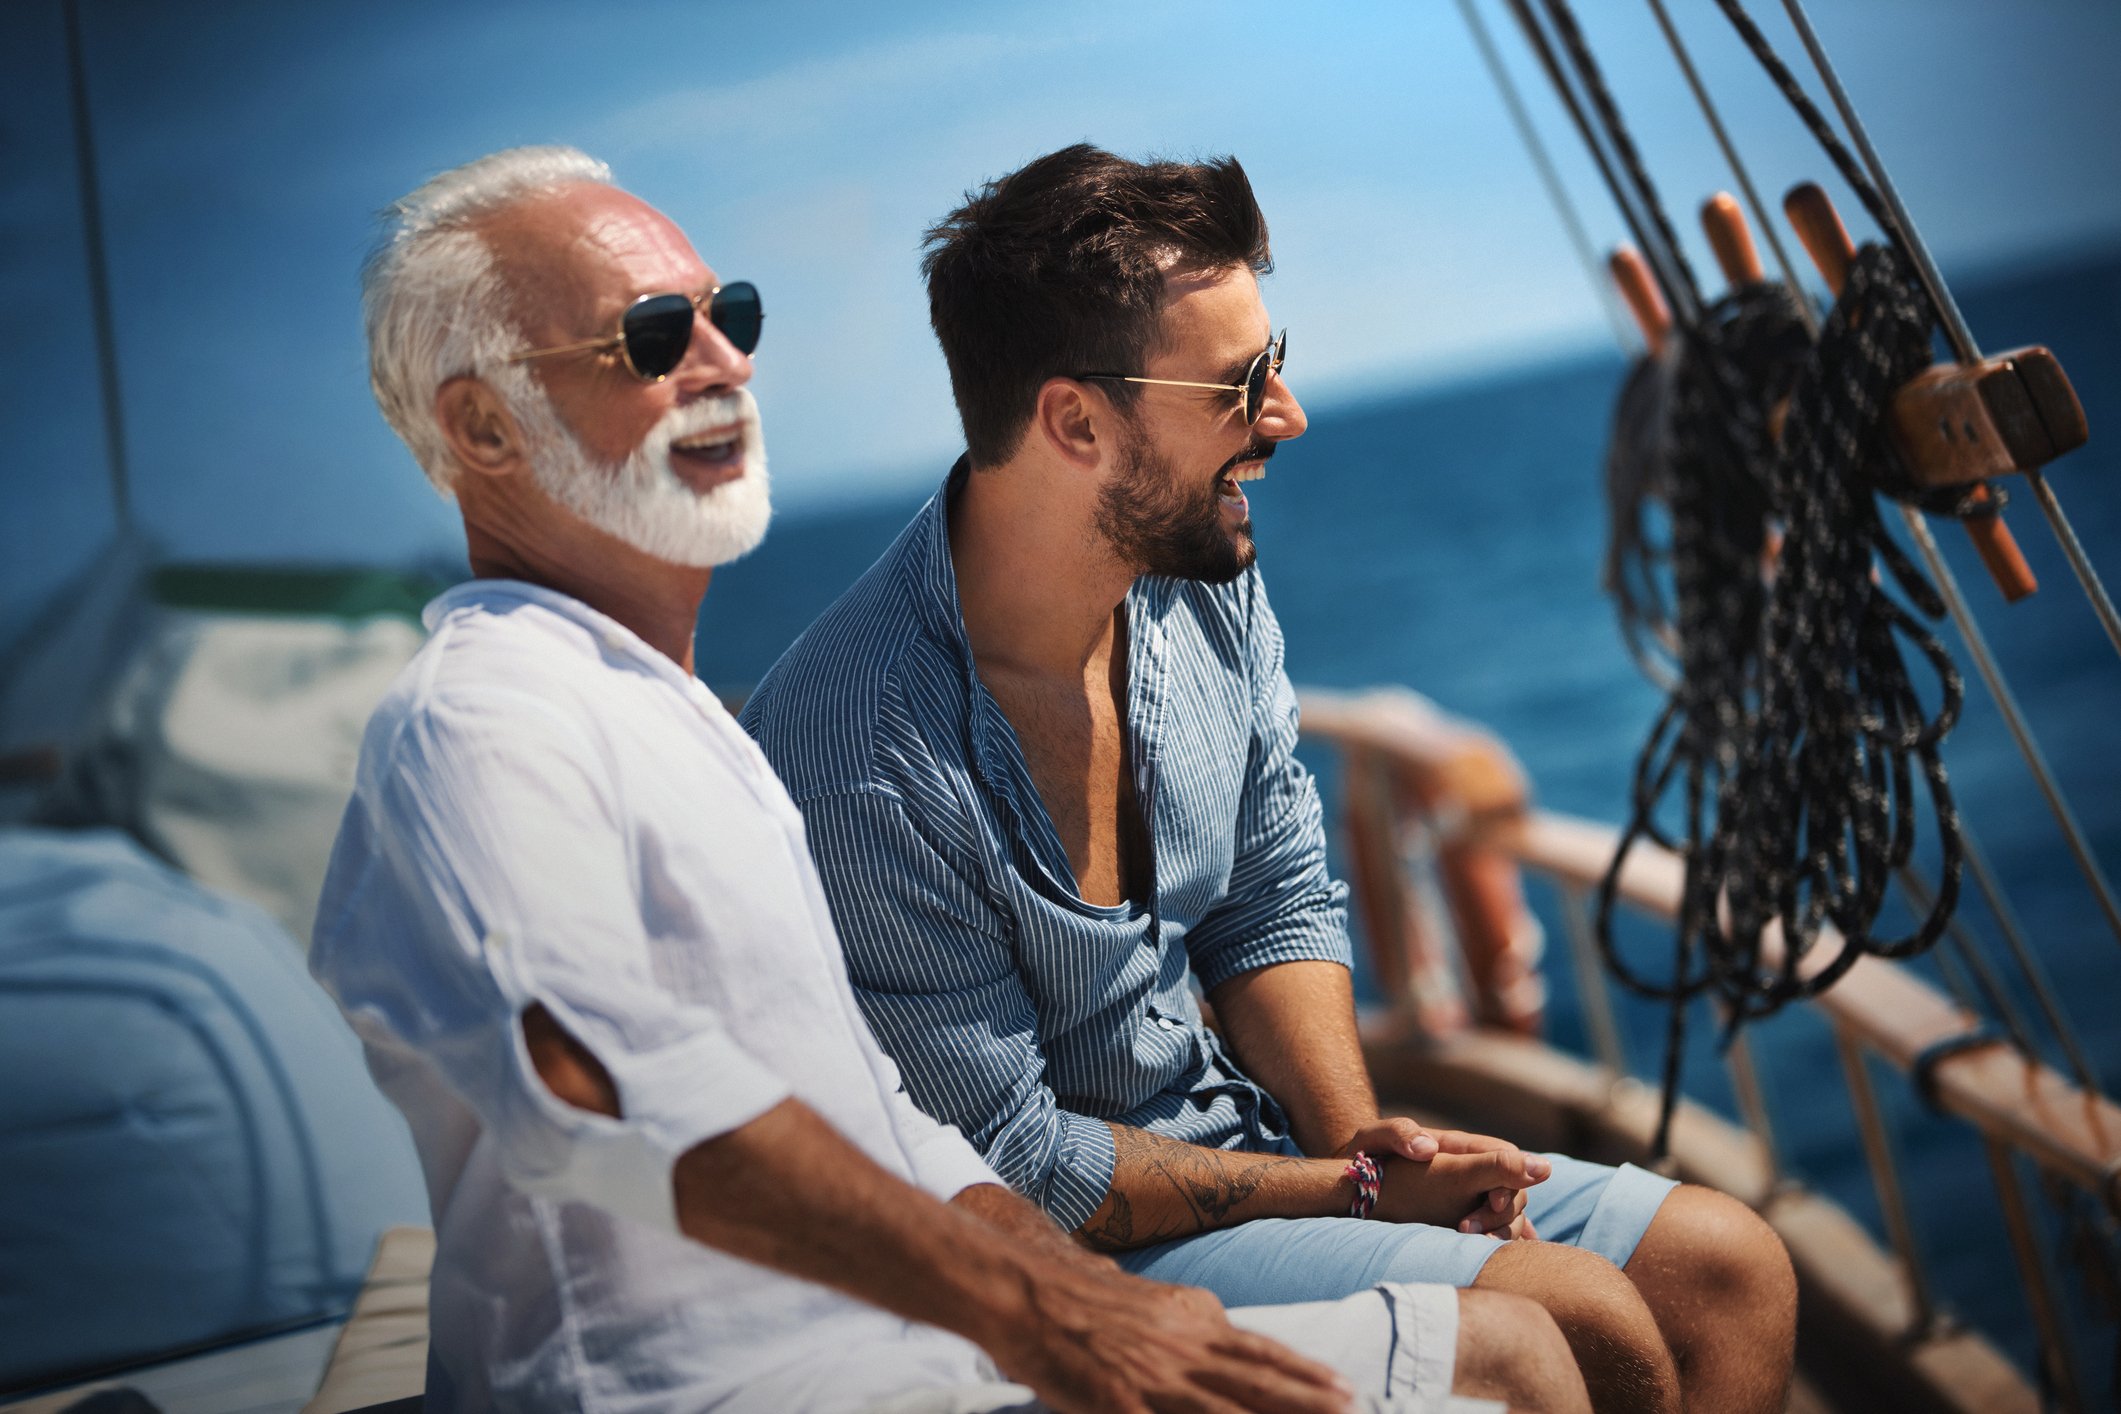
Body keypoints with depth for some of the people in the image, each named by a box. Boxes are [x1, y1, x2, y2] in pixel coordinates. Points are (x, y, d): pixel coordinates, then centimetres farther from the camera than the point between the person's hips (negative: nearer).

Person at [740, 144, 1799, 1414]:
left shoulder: (1207, 583, -3)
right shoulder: (860, 756, -27)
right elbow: (1009, 1166, -20)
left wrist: (1358, 1135, -8)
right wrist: (1353, 1191, -15)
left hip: (1242, 1133, 8)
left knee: (1729, 1270, -1)